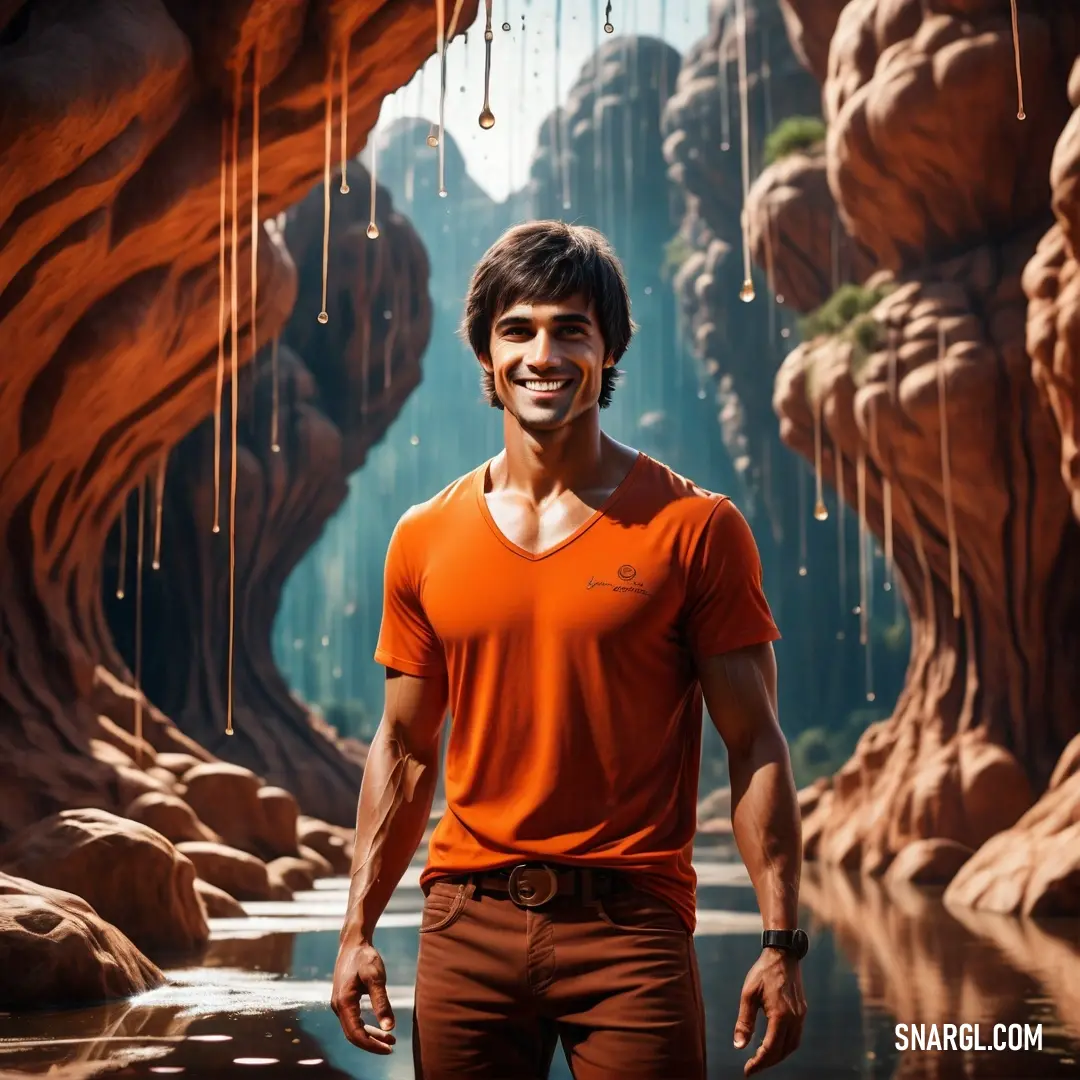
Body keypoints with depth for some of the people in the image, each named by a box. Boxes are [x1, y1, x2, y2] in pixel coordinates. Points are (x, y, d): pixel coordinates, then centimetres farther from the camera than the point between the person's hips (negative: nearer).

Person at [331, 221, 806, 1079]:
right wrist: (359, 929, 9)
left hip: (632, 926, -3)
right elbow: (405, 749, 13)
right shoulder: (425, 540, 7)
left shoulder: (694, 528, -3)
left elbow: (754, 744, -3)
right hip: (467, 927, 3)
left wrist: (781, 943, -9)